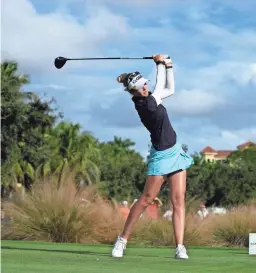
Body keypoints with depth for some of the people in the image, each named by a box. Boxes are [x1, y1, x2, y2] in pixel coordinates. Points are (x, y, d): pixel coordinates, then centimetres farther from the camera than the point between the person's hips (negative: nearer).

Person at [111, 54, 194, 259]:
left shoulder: (148, 97, 4)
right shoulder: (145, 105, -20)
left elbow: (170, 90, 18)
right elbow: (161, 86, -7)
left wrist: (168, 66, 8)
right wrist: (160, 63, 5)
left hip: (175, 152, 8)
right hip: (161, 155, -8)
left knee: (179, 200, 0)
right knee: (147, 199, -4)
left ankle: (180, 247, -3)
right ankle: (122, 240, 7)